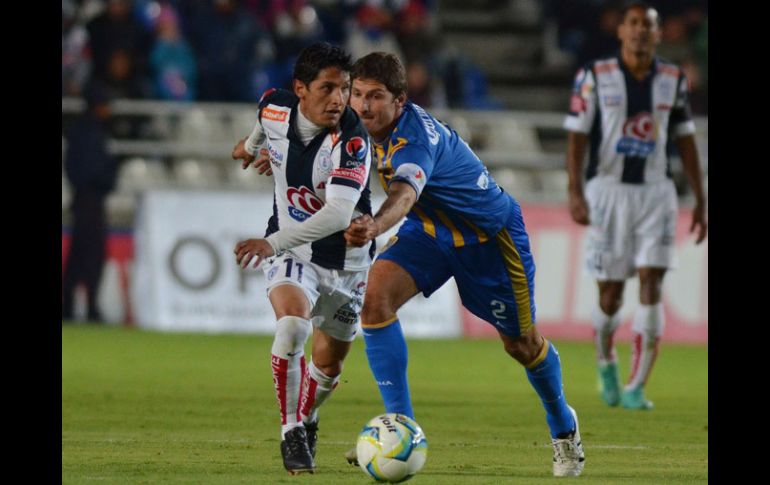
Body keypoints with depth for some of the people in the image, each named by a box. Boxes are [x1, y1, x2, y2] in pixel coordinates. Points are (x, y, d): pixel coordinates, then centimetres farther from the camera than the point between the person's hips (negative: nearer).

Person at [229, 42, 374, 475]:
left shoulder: (352, 141, -29)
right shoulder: (275, 109, -15)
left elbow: (337, 215, -40)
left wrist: (273, 242, -50)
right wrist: (253, 143, 35)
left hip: (347, 260, -1)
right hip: (292, 254, 1)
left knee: (329, 364, 13)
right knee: (292, 325, -28)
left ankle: (307, 419, 45)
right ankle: (292, 434, -15)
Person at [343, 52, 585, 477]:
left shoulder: (414, 140, -37)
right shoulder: (376, 125, -14)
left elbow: (403, 196, -58)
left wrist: (373, 227, -80)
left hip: (489, 234, -6)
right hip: (431, 227, 6)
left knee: (522, 344, 9)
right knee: (376, 297, -21)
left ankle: (563, 425, 40)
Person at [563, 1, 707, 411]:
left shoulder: (673, 80, 6)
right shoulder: (595, 77, -3)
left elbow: (685, 140, 12)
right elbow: (576, 136, -4)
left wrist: (699, 200, 11)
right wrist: (575, 193, -14)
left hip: (655, 192, 2)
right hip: (609, 190, -2)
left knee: (651, 285, -10)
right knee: (611, 292, 1)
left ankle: (636, 388, -8)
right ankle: (605, 361, 32)